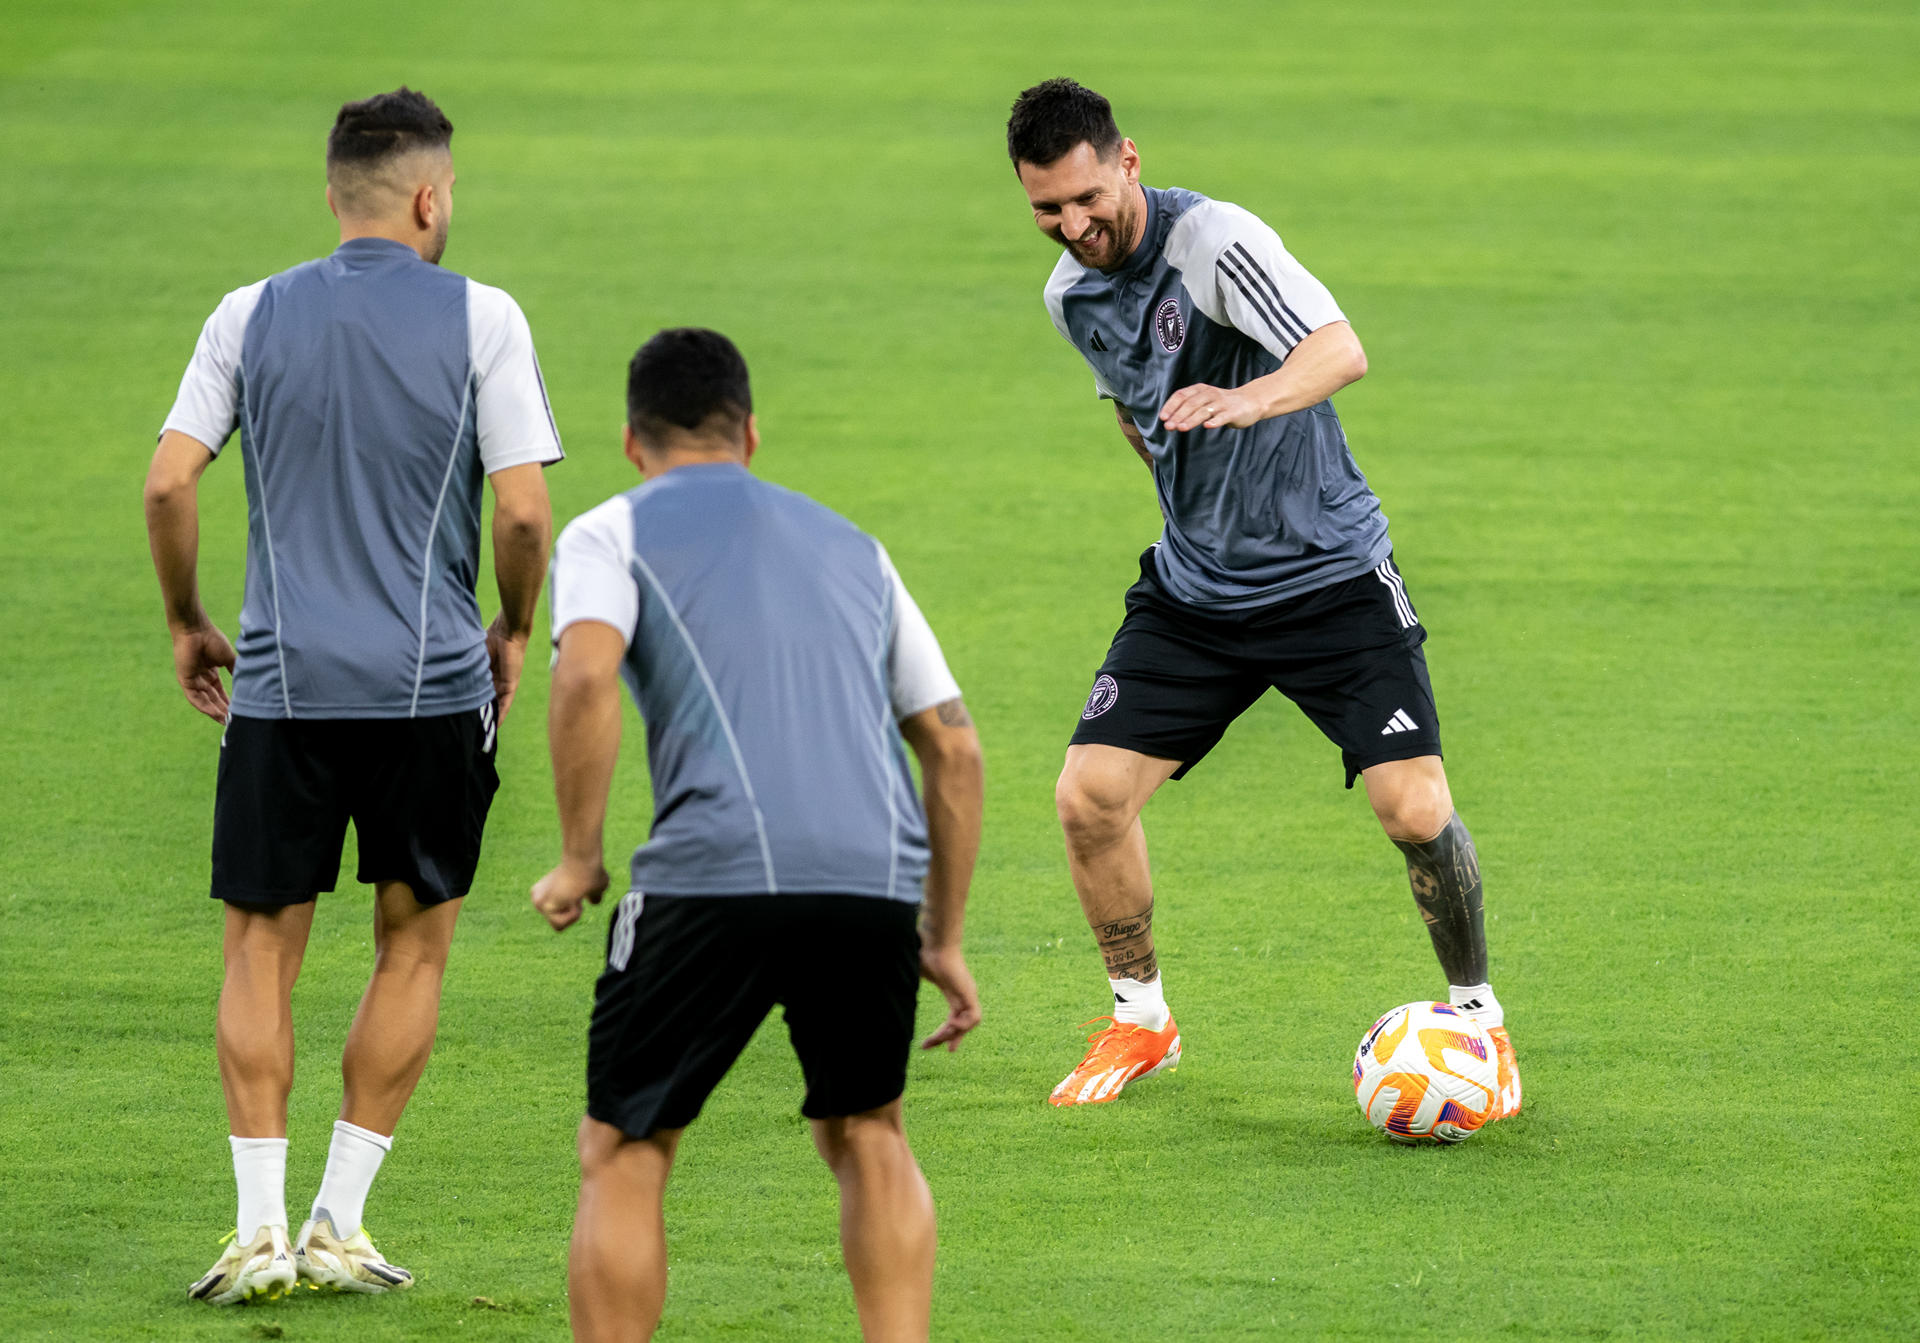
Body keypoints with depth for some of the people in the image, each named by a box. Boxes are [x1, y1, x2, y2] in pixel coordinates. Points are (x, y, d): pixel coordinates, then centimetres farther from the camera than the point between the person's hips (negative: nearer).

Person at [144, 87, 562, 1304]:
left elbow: (169, 482, -1)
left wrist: (186, 623, 13)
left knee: (262, 950, 8)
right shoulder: (480, 319, -2)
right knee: (413, 946, 11)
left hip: (280, 687, 1)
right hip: (430, 691, -1)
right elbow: (523, 510, -6)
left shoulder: (252, 317, 5)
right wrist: (515, 631, 11)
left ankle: (261, 1233, -1)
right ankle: (340, 1228, 9)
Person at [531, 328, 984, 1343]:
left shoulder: (611, 534, 14)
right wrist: (944, 939, 31)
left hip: (716, 874, -4)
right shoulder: (852, 547, 28)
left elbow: (586, 678, -7)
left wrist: (577, 859, 2)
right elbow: (953, 744, 26)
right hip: (879, 878, 4)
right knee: (867, 1138, 23)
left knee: (623, 1155, 9)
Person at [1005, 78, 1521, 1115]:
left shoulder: (1211, 240, -20)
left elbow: (1341, 349, -36)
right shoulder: (1071, 295, 2)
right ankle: (1141, 1021, 15)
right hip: (1192, 590, 6)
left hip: (1330, 577, -6)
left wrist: (1247, 401, -54)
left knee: (1416, 810, -14)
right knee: (1089, 796, -7)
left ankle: (1478, 1019, 10)